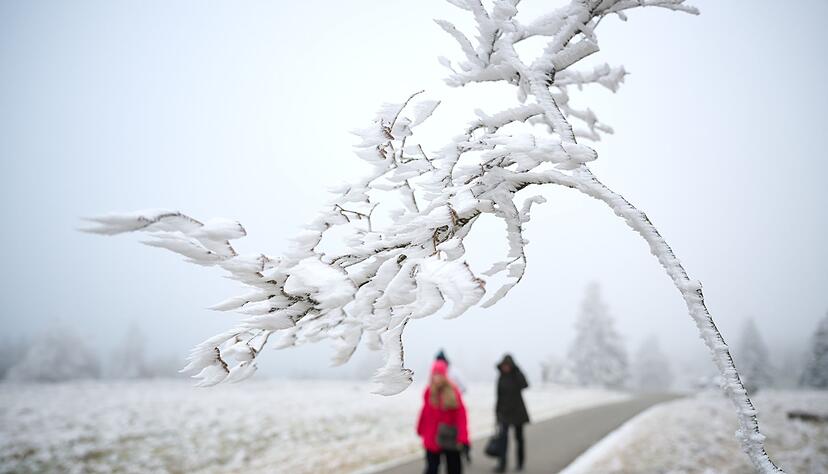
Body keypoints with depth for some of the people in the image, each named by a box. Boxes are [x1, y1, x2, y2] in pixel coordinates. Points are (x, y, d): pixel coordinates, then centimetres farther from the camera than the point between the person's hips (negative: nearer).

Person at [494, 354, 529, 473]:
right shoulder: (501, 378, 3)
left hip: (517, 411, -2)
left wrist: (515, 369, -29)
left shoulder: (517, 375, -7)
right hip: (504, 411, 2)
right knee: (503, 437, -11)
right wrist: (497, 410, 9)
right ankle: (501, 465, -14)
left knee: (519, 438, 10)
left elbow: (525, 385, -29)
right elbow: (499, 395, 9)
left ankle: (520, 463, 28)